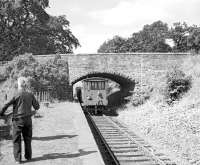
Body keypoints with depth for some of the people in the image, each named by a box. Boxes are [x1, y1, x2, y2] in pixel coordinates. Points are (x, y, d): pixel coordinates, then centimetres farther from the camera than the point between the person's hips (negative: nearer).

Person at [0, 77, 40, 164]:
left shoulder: (16, 95, -12)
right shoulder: (30, 95, -2)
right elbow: (37, 107, 6)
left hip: (18, 120, -3)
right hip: (28, 120, 4)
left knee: (17, 140, 7)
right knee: (27, 139, 17)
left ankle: (18, 159, 6)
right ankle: (28, 156, 25)